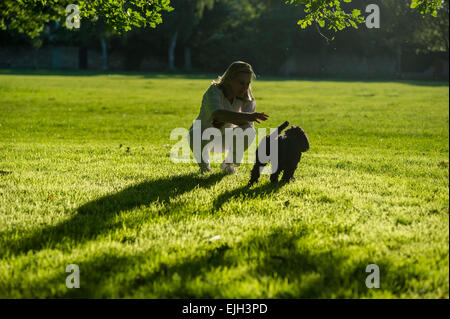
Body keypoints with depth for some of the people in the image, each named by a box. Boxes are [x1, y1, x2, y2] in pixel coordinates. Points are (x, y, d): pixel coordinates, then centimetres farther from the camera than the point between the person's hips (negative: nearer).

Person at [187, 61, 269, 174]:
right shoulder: (214, 91, -29)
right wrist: (247, 116, -64)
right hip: (202, 136, -3)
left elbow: (247, 123, -27)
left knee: (249, 132, -27)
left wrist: (225, 120, -45)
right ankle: (203, 163, -2)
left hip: (225, 141, 3)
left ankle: (228, 164, 2)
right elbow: (217, 114, -50)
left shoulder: (247, 99, -13)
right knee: (195, 135, -39)